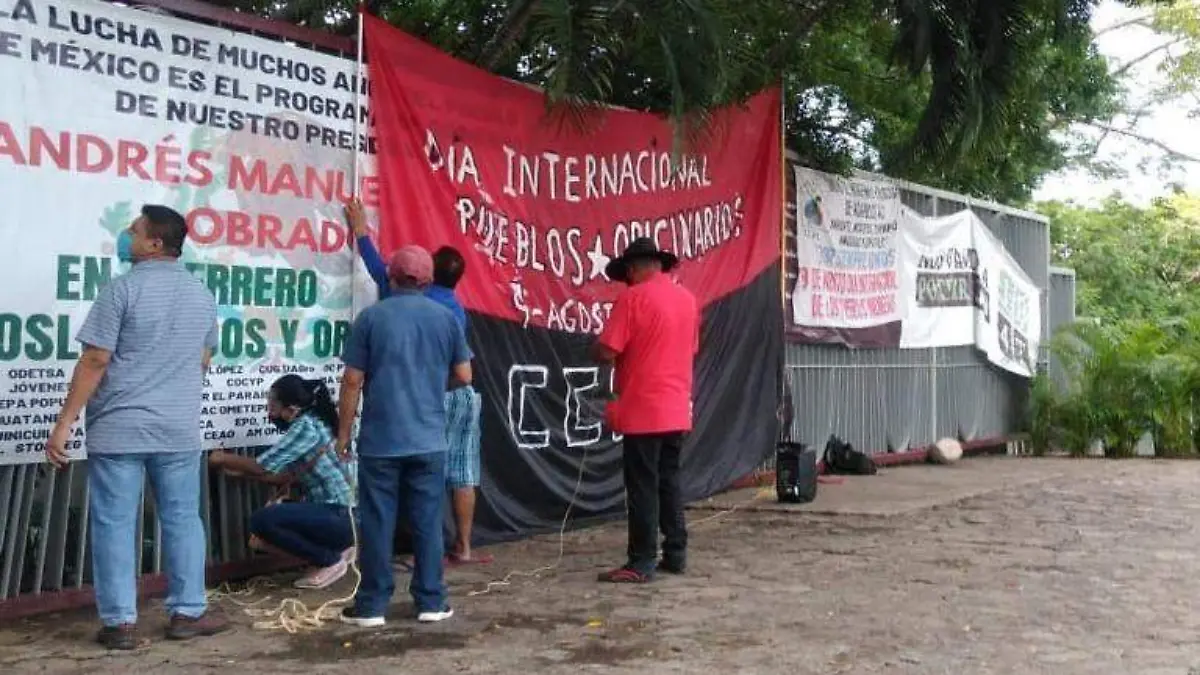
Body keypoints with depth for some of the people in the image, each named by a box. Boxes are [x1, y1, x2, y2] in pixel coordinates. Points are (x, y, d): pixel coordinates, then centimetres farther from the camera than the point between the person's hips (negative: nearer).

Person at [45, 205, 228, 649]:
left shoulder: (123, 289, -9)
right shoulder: (201, 294, 9)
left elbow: (94, 362, -11)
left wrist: (63, 425, -8)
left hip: (118, 428, -4)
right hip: (179, 428, 5)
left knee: (114, 523, 3)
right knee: (182, 519, 11)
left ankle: (120, 622, 5)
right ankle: (188, 612, 16)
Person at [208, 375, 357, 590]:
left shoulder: (306, 427, -17)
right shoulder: (309, 424, 12)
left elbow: (262, 466, -18)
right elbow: (289, 475, 15)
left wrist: (224, 459, -1)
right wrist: (237, 470, 14)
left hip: (339, 517, -10)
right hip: (332, 513, 10)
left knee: (263, 520, -20)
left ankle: (330, 561, -6)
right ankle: (337, 549, 14)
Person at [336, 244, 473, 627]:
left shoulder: (371, 317, -3)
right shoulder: (446, 318, 3)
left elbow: (353, 381, -5)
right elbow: (463, 376, 7)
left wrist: (343, 432, 4)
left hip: (380, 440, -2)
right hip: (429, 439, 2)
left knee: (377, 523, 4)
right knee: (428, 523, 8)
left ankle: (371, 606, 9)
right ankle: (431, 602, 12)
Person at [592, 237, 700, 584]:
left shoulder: (632, 297, -12)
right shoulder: (687, 298, 10)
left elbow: (606, 351, -15)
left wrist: (599, 350, 7)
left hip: (643, 410, -7)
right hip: (677, 409, 7)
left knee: (643, 487, -3)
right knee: (669, 481, 14)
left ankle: (641, 563, 0)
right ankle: (675, 554, 18)